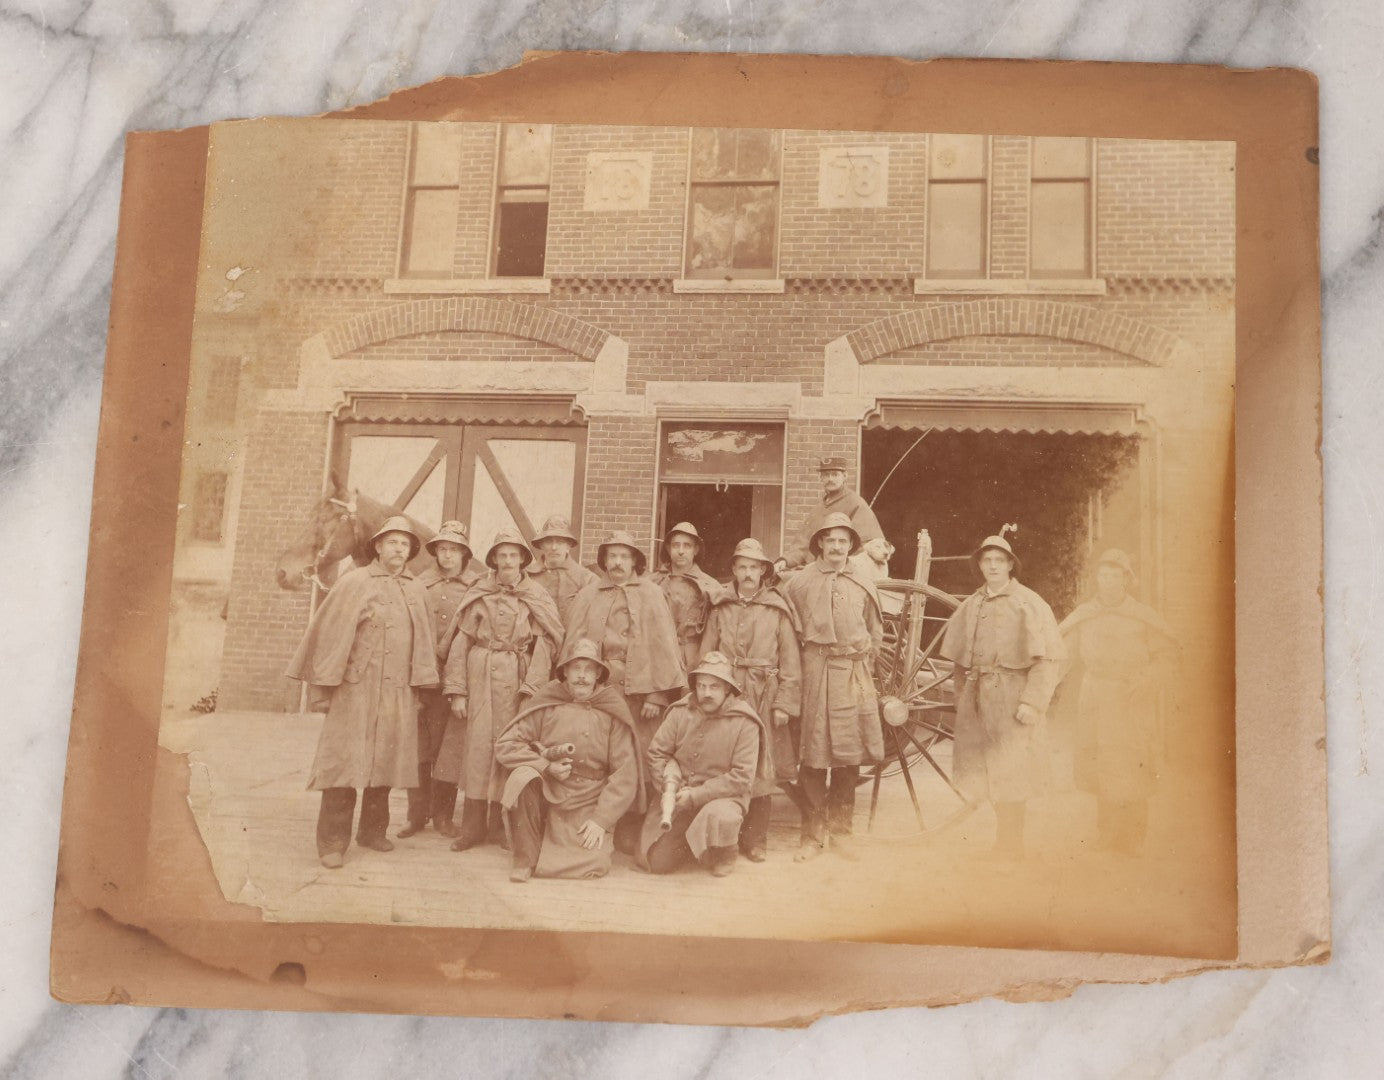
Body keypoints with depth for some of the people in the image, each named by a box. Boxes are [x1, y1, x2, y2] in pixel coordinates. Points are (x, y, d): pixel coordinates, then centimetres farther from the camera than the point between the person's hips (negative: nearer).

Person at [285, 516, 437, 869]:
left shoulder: (416, 592, 12)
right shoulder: (354, 583, 0)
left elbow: (423, 642, 16)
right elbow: (327, 635, -1)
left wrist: (420, 688, 9)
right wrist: (321, 688, -4)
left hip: (398, 693, 4)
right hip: (354, 688, -4)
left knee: (384, 762, 9)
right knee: (344, 761, -6)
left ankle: (373, 830, 23)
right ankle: (332, 842, -3)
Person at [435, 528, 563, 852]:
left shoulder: (538, 599, 5)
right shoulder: (478, 596, 7)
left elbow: (544, 646, -1)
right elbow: (461, 643, 4)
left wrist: (530, 689, -11)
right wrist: (457, 691, -3)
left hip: (517, 680, 0)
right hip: (480, 678, 0)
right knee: (478, 746, -2)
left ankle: (499, 823, 12)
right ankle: (473, 824, 4)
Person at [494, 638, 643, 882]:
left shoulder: (612, 713, 1)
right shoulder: (545, 704, 2)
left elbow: (625, 774, -2)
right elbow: (505, 745, 0)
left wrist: (601, 820, -10)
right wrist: (546, 766, -13)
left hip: (588, 804, 0)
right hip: (547, 793, 1)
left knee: (593, 865, -21)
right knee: (523, 777, -31)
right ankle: (525, 859, -14)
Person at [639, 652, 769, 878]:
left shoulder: (744, 723, -11)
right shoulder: (680, 712, 1)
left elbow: (741, 778, -14)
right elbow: (656, 753, 9)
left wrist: (696, 795, -18)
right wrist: (670, 782, -10)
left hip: (723, 796, -3)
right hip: (678, 798, 3)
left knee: (720, 817, -39)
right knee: (656, 862, -8)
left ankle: (724, 856, -3)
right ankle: (690, 847, 26)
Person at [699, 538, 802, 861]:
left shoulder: (778, 610, 5)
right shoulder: (721, 609, 11)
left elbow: (791, 662, 2)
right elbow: (706, 656, 8)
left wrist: (784, 704, -5)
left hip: (763, 699, -1)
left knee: (760, 770, -1)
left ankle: (755, 840, 8)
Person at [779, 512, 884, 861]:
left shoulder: (863, 585, 11)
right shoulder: (800, 582, 3)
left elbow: (876, 632, 21)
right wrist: (805, 656, 6)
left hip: (854, 675, 2)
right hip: (816, 672, -2)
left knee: (850, 757, 5)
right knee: (813, 757, -3)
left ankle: (841, 832, 15)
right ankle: (812, 835, 5)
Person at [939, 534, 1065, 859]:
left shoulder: (1029, 604, -3)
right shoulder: (970, 606, 13)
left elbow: (1049, 658, -9)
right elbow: (959, 659, 20)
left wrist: (1032, 702, -15)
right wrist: (962, 697, 13)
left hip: (1012, 699, -5)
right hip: (977, 699, 5)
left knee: (1010, 775, -4)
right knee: (984, 772, 7)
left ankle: (1010, 845, 8)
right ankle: (1005, 843, 19)